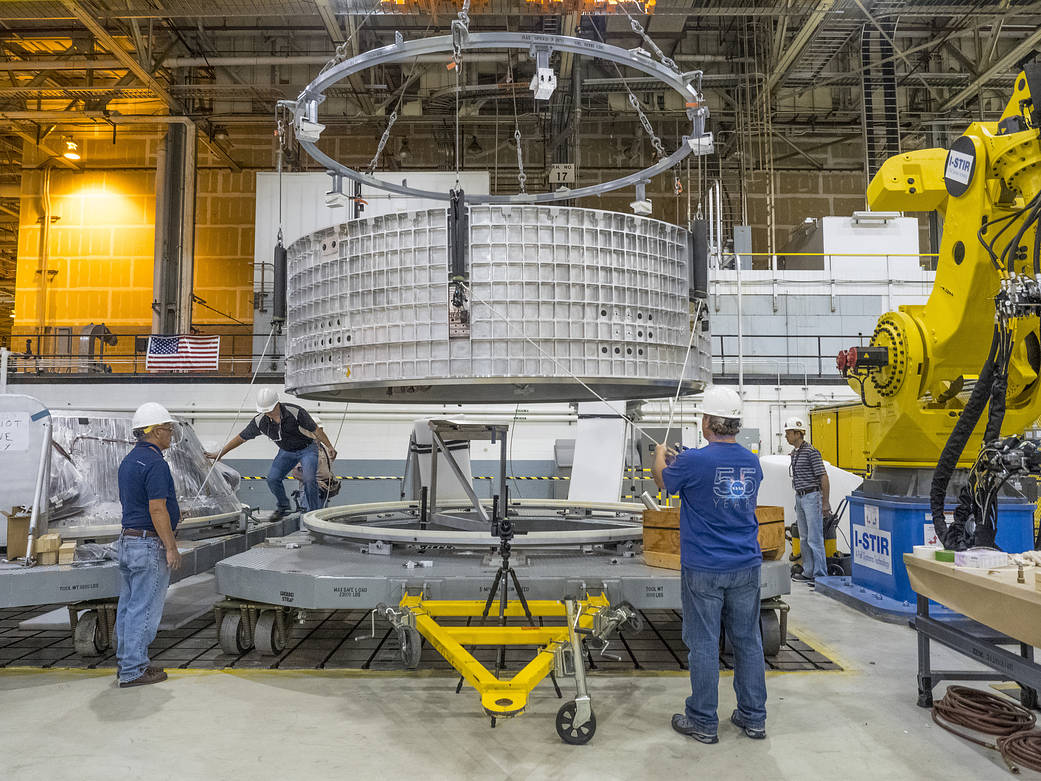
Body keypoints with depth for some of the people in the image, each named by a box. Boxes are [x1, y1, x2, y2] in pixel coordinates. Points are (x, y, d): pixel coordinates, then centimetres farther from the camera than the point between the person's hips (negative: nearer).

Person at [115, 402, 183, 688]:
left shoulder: (129, 460, 12)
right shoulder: (155, 463, -18)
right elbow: (157, 509, -22)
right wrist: (171, 547, -17)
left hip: (127, 540, 10)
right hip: (149, 545, -10)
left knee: (129, 604, 16)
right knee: (145, 609, -2)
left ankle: (126, 662, 26)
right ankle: (133, 671, 5)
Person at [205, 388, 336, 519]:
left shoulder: (295, 412, -28)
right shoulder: (260, 421, -16)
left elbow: (315, 429, -18)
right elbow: (241, 437, -5)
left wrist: (330, 446, -17)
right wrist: (220, 454, -1)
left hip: (306, 448, -4)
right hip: (286, 451, 4)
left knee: (309, 479, -24)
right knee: (272, 478, -11)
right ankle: (283, 508, 13)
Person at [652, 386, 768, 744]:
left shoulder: (694, 462, -17)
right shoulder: (752, 462, 3)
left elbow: (662, 480, 3)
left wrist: (660, 455, 25)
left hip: (704, 570, -5)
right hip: (746, 567, 6)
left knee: (703, 644, 5)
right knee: (748, 640, 13)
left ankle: (703, 722, 15)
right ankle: (753, 717, 25)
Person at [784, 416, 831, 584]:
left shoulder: (811, 452, -13)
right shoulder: (794, 453, 13)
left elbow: (823, 477, -14)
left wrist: (825, 503, -15)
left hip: (812, 497, -9)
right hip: (799, 498, 9)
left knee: (815, 539, -7)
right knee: (804, 539, 13)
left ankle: (820, 575, -1)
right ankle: (808, 572, 20)